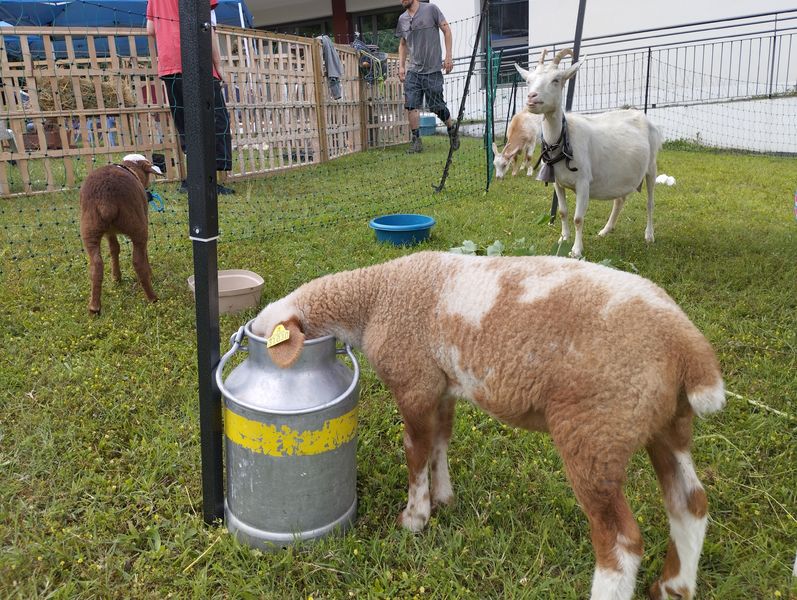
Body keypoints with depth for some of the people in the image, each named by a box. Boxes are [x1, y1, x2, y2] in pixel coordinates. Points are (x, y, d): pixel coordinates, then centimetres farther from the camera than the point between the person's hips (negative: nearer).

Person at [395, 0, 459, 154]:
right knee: (411, 105, -6)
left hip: (432, 69, -4)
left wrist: (448, 56, -7)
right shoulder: (402, 19, 12)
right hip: (412, 70, 4)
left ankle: (452, 130, 25)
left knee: (437, 106, 0)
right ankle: (416, 140, 2)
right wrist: (401, 65, 12)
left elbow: (446, 30, 0)